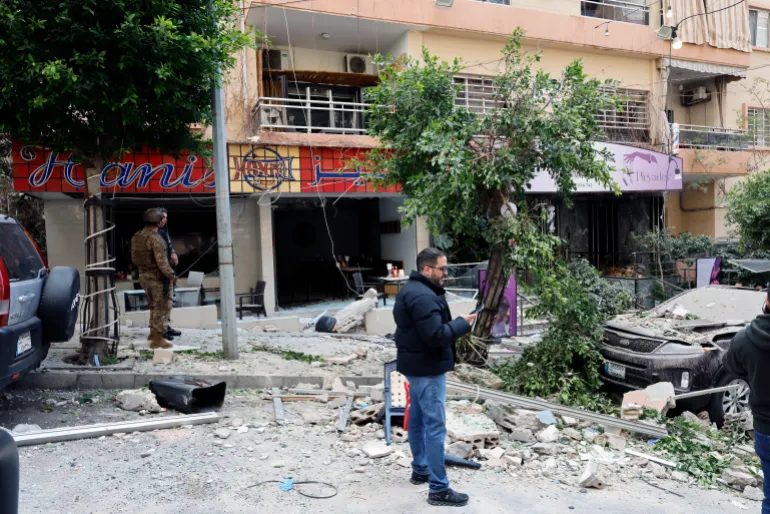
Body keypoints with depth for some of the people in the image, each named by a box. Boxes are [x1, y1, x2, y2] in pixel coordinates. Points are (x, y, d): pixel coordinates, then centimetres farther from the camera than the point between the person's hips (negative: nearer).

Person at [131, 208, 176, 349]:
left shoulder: (136, 237, 4)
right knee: (161, 308, 1)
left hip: (144, 277, 8)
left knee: (154, 306, 23)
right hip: (158, 278, -8)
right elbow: (161, 262, -25)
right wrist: (171, 275, -12)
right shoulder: (156, 238, -22)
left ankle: (153, 333, 31)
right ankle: (158, 339, 4)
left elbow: (134, 259, 12)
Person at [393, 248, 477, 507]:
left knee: (418, 419, 20)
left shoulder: (411, 290, 11)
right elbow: (436, 335, -28)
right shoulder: (423, 296, -23)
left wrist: (456, 322, 4)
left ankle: (420, 469, 34)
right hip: (427, 369, -11)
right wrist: (463, 323, -17)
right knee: (435, 427, -7)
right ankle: (438, 489, -1)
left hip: (416, 365, 11)